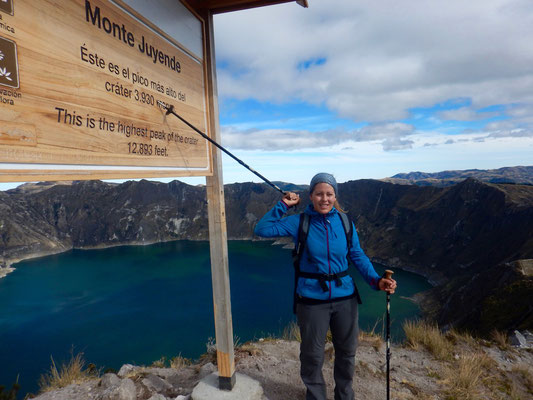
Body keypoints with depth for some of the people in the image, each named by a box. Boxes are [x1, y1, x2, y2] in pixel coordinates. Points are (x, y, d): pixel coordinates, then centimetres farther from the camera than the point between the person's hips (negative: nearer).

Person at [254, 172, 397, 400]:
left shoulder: (345, 222, -4)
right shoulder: (299, 222, -9)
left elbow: (358, 256, 2)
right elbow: (262, 230, -10)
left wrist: (376, 281, -11)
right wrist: (283, 206, -15)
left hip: (345, 297, 3)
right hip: (312, 300, -2)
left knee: (347, 352, 21)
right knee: (312, 355, 13)